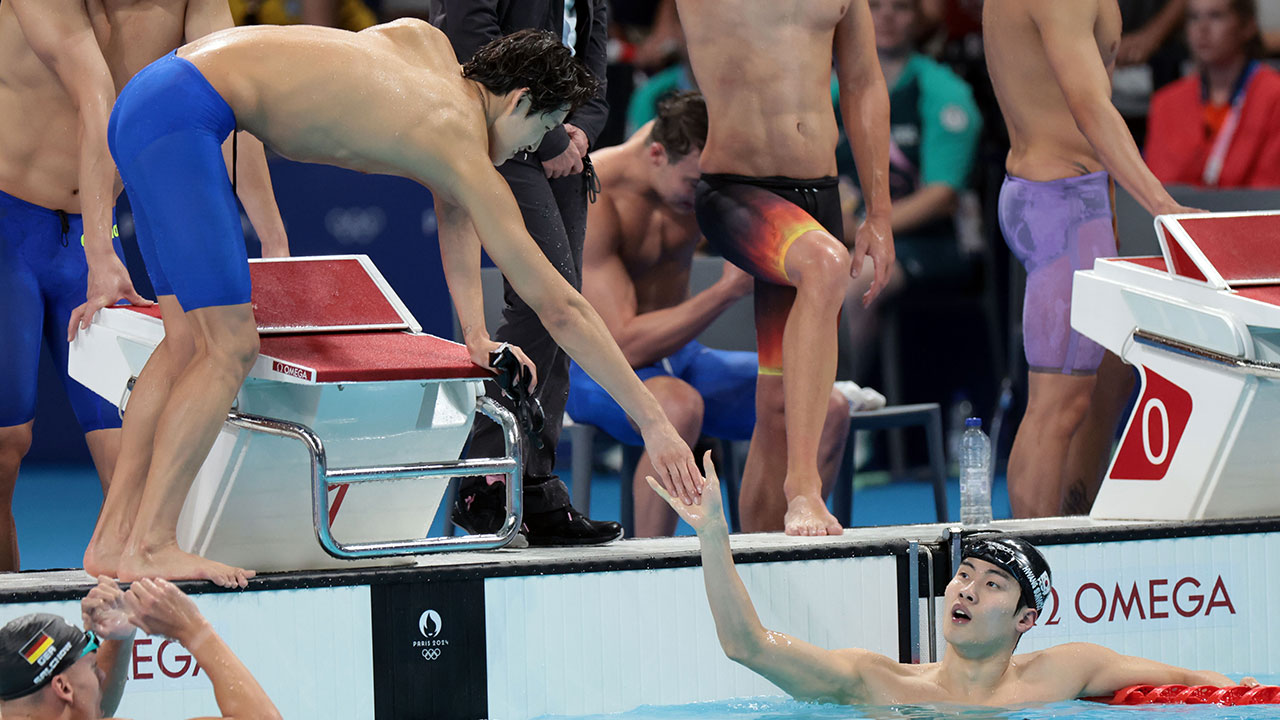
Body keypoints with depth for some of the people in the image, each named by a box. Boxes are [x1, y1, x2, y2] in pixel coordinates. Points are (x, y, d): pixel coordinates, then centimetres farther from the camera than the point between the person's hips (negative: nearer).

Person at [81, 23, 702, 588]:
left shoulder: (428, 44, 15)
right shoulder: (467, 155, -9)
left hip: (146, 103, 10)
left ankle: (113, 539, 12)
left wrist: (477, 336, 27)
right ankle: (150, 546, -11)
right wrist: (654, 423, -2)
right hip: (183, 115, -10)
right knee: (229, 348, -10)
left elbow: (455, 212, 30)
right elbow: (559, 307, -6)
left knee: (188, 339, 13)